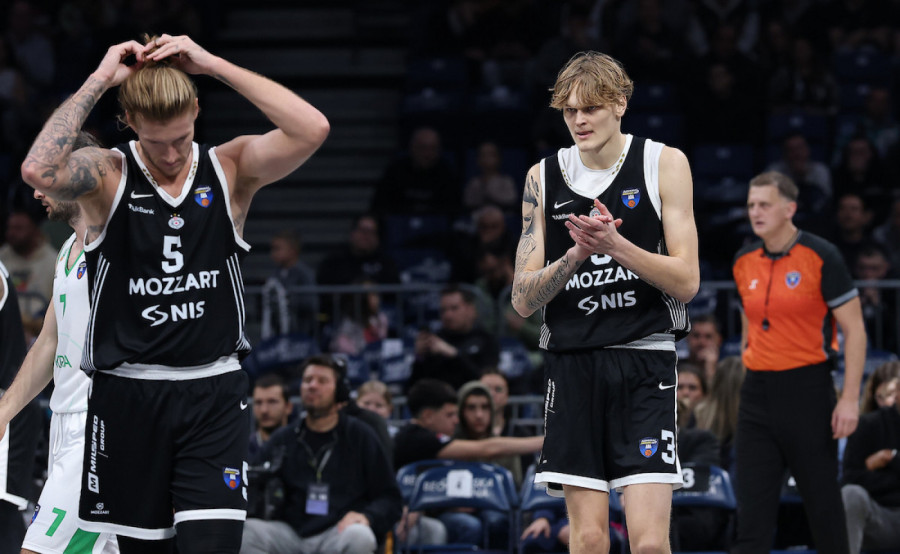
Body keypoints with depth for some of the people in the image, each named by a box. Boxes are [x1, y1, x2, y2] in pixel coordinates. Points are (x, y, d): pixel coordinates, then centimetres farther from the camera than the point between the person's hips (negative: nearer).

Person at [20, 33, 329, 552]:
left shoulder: (232, 168, 1)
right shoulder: (106, 174, -3)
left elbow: (312, 130, -17)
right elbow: (39, 171, -26)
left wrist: (213, 64, -16)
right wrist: (100, 80, -19)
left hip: (213, 394, 0)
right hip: (128, 391, 0)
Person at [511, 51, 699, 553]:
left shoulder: (664, 164, 2)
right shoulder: (545, 177, 8)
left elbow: (686, 282, -3)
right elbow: (524, 300, 5)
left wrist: (616, 245, -17)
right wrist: (575, 256, -12)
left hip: (644, 361, -2)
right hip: (573, 363, 2)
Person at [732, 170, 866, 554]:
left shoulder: (821, 256, -9)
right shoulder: (744, 262, 7)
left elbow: (854, 329, -9)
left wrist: (850, 399, -15)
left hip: (808, 390, -5)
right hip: (758, 390, 5)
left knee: (823, 501, 3)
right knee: (752, 505, -2)